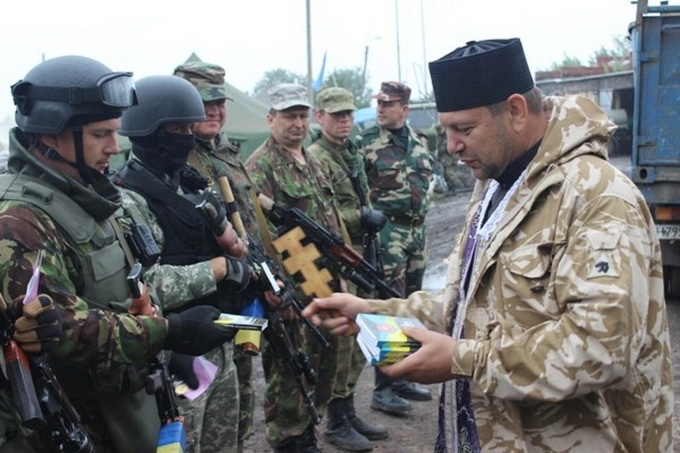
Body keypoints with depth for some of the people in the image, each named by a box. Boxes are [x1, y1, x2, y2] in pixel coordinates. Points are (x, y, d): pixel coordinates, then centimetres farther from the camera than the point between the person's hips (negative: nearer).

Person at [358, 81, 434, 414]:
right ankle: (383, 389, 0)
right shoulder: (367, 143, -7)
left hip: (418, 230, 7)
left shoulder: (420, 140, 11)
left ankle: (402, 378, 25)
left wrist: (421, 202, 11)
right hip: (387, 232, -7)